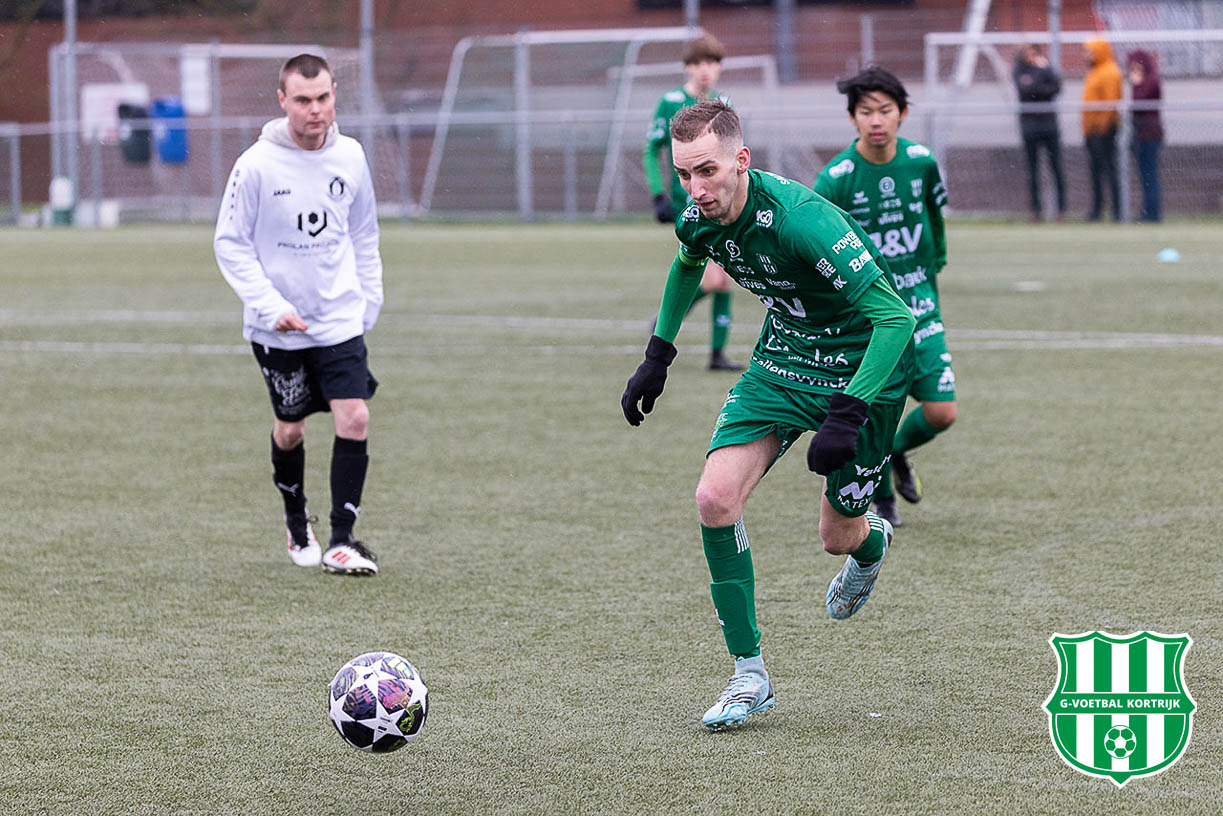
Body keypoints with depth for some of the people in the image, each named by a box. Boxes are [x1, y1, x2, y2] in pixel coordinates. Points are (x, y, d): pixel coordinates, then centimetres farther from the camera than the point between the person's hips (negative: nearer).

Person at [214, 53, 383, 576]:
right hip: (278, 327, -2)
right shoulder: (257, 164, -13)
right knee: (290, 428, 11)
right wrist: (270, 306, -16)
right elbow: (230, 243, -8)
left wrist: (369, 299, 9)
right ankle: (296, 523, 37)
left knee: (354, 418, -13)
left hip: (341, 319, 2)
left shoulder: (350, 157, -1)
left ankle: (342, 541, -6)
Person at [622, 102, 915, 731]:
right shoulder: (698, 221, -11)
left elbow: (895, 316, -32)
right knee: (716, 497, -14)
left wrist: (846, 416, -38)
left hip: (862, 369, -5)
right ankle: (749, 675, -3)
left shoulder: (801, 219, -34)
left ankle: (872, 542, 45)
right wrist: (657, 358, 14)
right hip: (781, 362, 6)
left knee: (838, 536, 3)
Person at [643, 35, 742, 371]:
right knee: (710, 278, -16)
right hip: (688, 203, -6)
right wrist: (659, 196, -7)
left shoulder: (723, 105, 11)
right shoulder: (670, 103, -4)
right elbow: (651, 152, 1)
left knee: (725, 279, 1)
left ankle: (718, 353, 9)